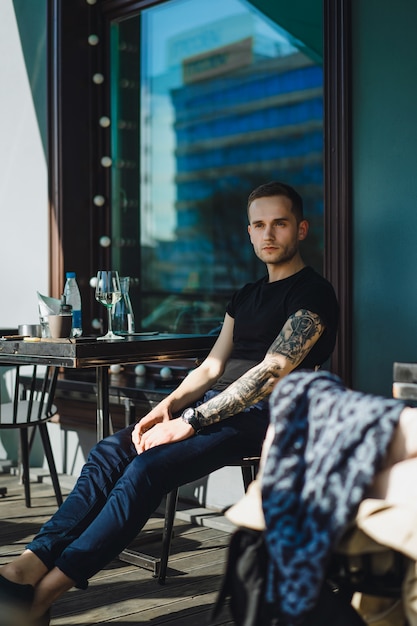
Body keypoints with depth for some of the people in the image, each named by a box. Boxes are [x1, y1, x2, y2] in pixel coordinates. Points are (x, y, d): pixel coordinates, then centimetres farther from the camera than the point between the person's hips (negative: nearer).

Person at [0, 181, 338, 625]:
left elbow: (272, 371, -17)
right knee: (111, 451, -12)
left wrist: (190, 421, -21)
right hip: (217, 406, 8)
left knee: (149, 467, -28)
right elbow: (212, 367, 17)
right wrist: (168, 406, -4)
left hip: (262, 417, -8)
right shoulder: (246, 296, 22)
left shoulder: (312, 293, -5)